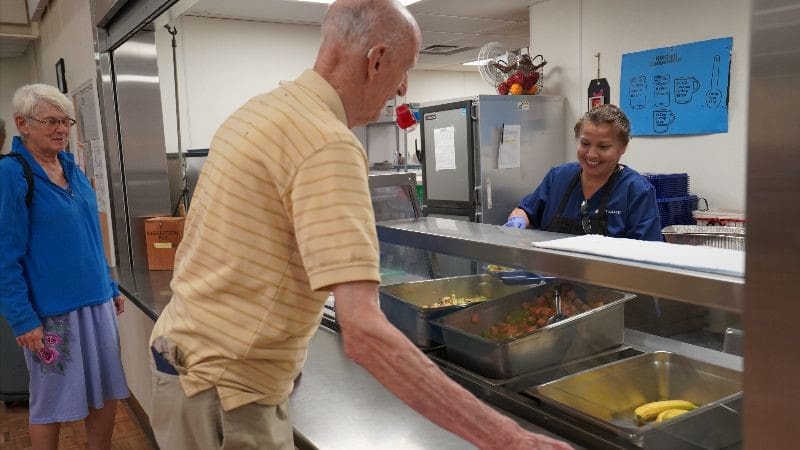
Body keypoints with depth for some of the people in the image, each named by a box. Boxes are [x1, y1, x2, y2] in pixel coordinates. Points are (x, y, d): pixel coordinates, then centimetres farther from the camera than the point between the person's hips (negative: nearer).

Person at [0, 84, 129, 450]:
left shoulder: (72, 169, 8)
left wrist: (111, 289, 16)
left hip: (97, 302, 6)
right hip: (52, 310, -6)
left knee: (107, 394, 14)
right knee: (51, 404, 9)